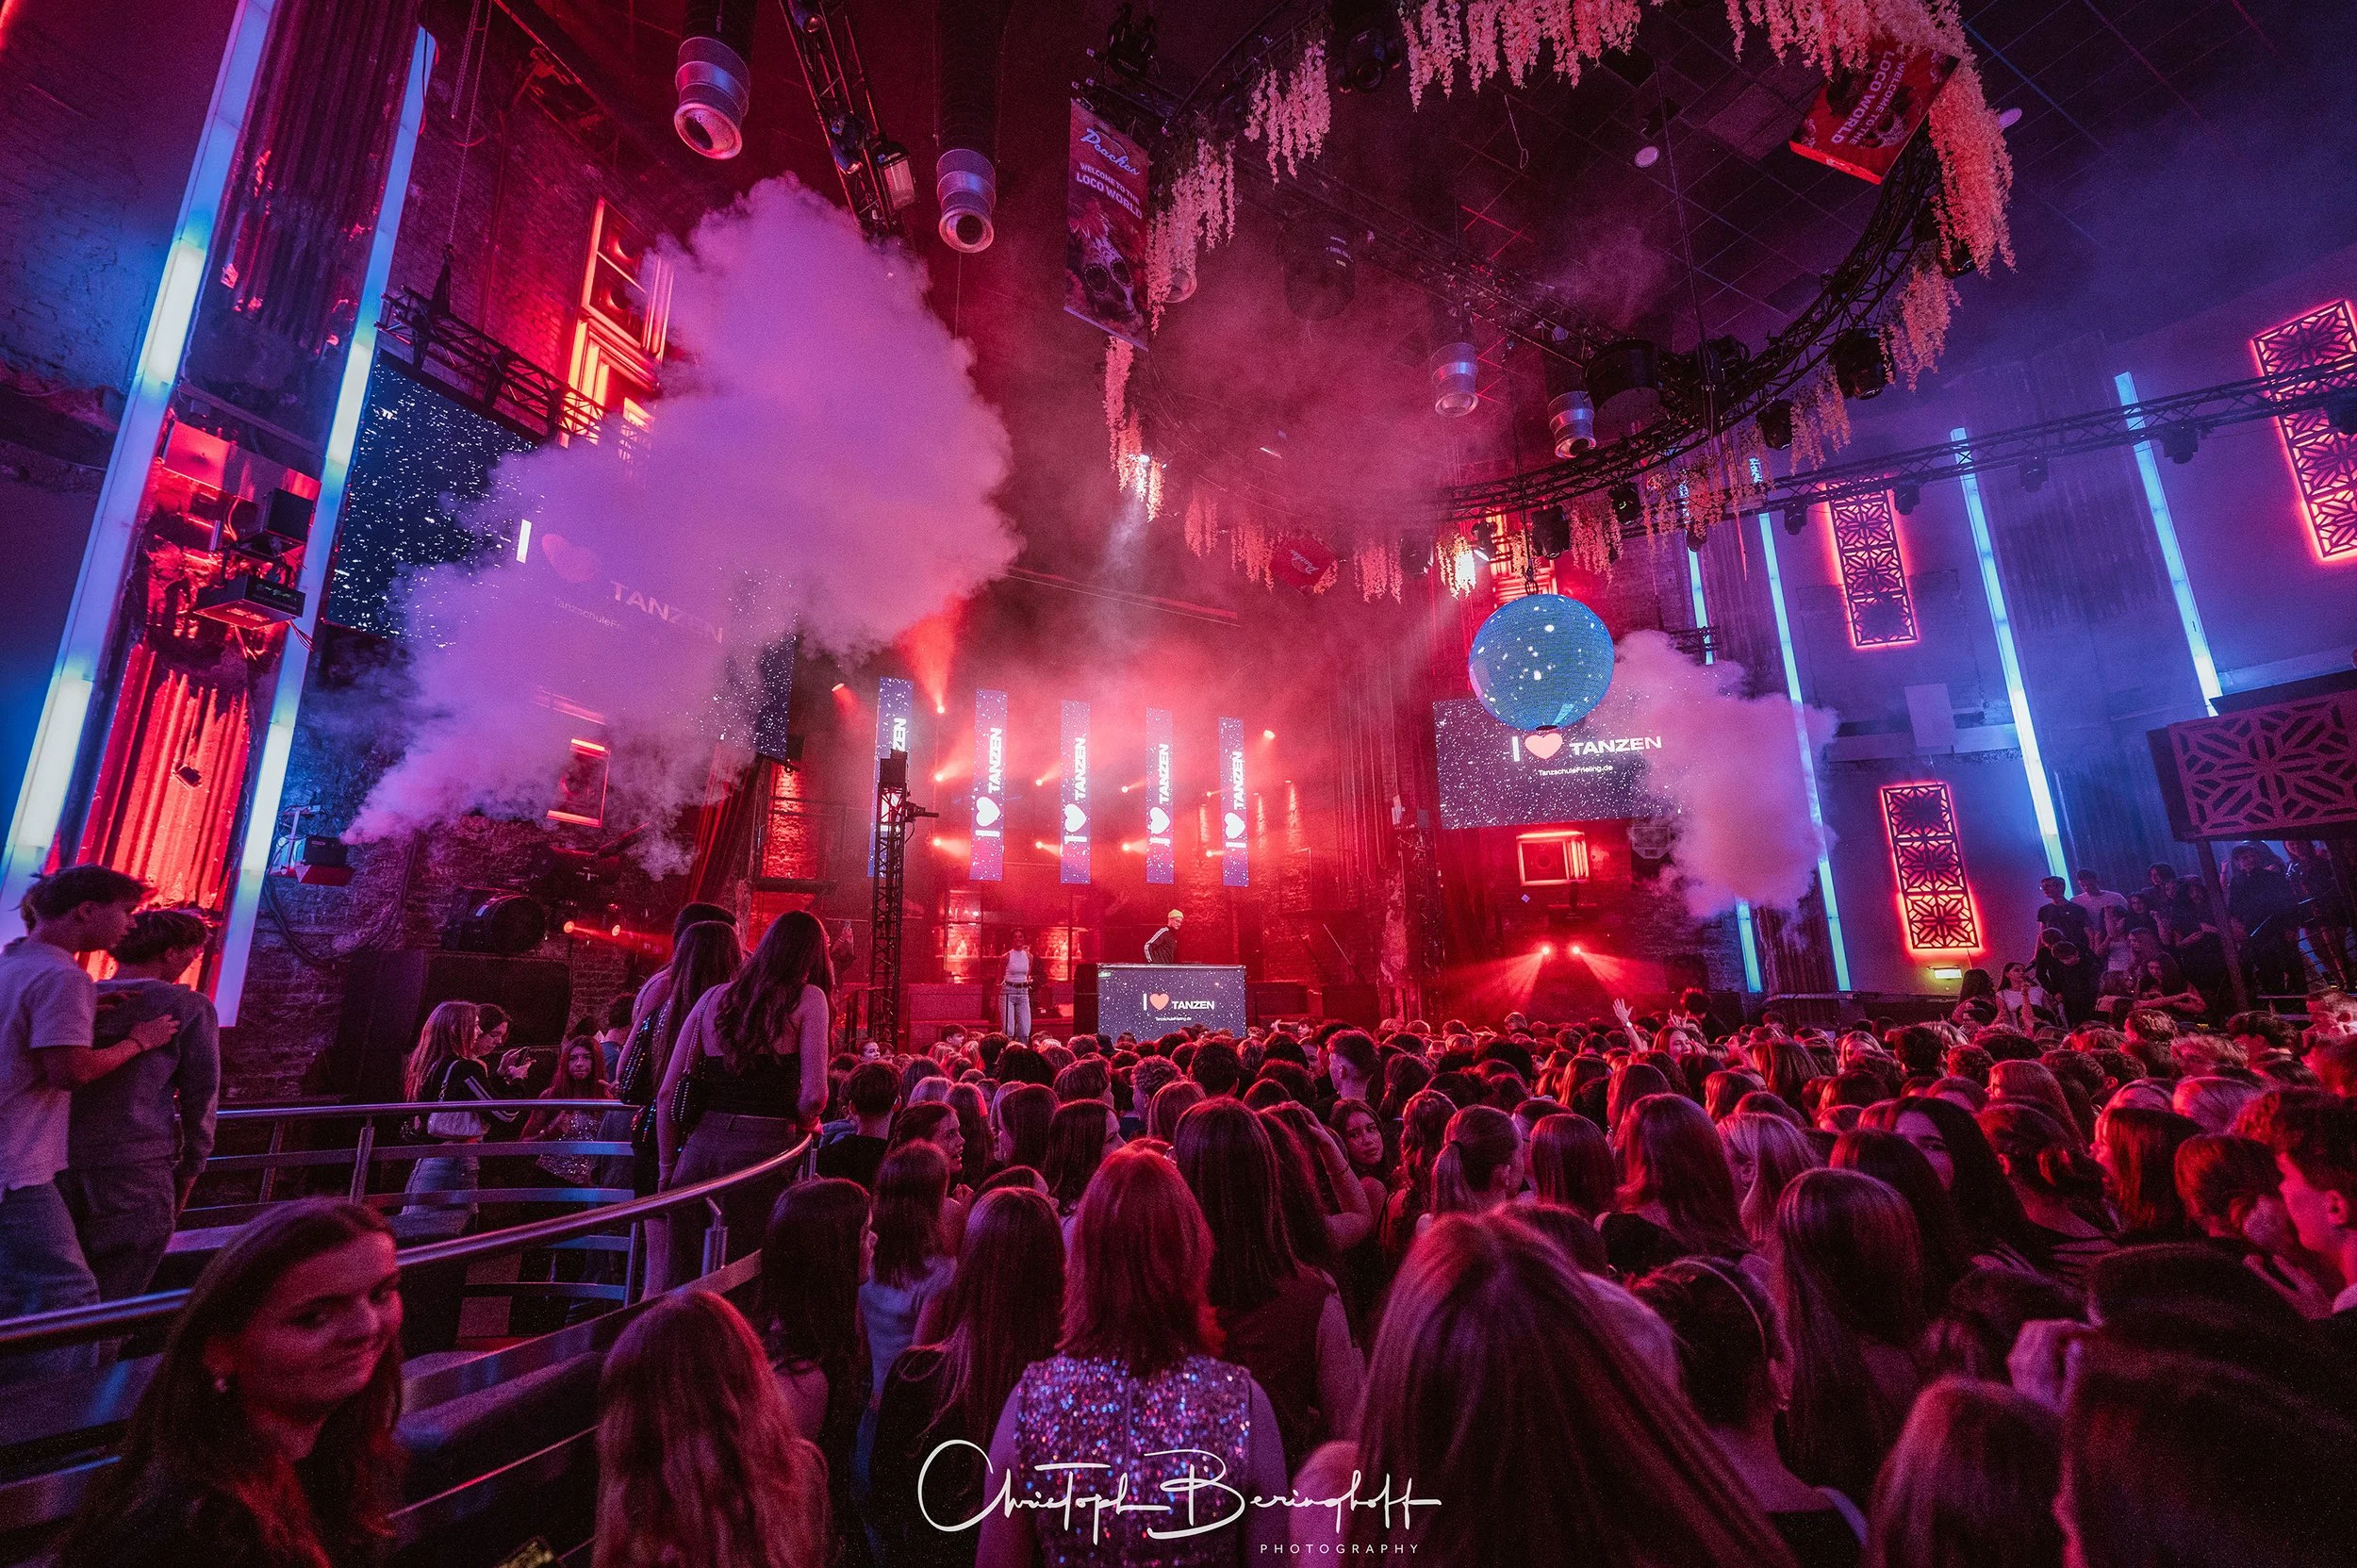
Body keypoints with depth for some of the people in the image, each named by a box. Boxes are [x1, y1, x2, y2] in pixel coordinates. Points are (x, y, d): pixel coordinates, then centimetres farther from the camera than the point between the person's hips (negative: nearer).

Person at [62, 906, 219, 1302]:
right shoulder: (189, 1007, -6)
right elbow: (201, 1095, -3)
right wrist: (188, 1172, 9)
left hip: (59, 1167, 5)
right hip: (135, 1175, -5)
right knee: (112, 1312, 4)